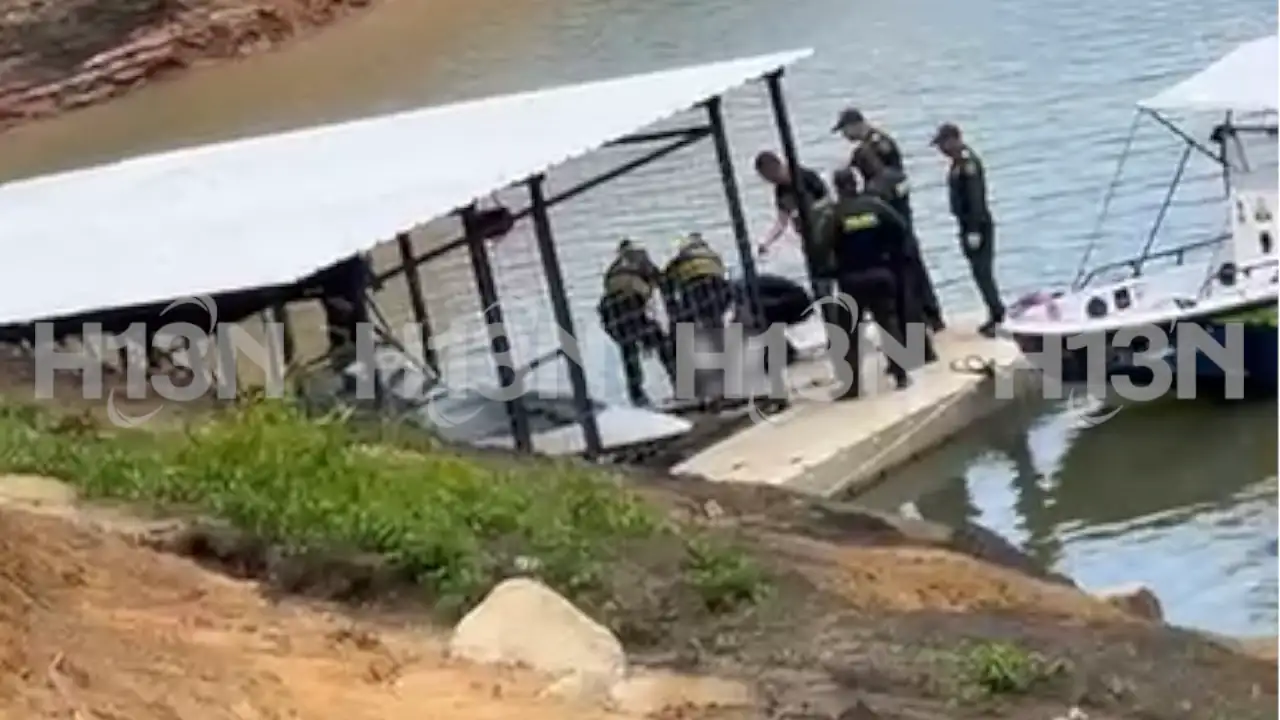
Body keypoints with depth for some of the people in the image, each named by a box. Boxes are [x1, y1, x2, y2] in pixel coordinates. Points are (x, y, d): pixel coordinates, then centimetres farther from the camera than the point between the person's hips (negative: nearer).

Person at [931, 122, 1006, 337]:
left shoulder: (968, 162, -18)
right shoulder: (958, 162, 12)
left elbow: (976, 198, -23)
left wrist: (974, 230, -25)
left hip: (978, 226, -10)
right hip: (969, 226, 10)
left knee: (983, 272, -11)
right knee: (981, 272, 12)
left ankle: (998, 316, -11)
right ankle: (996, 315, 17)